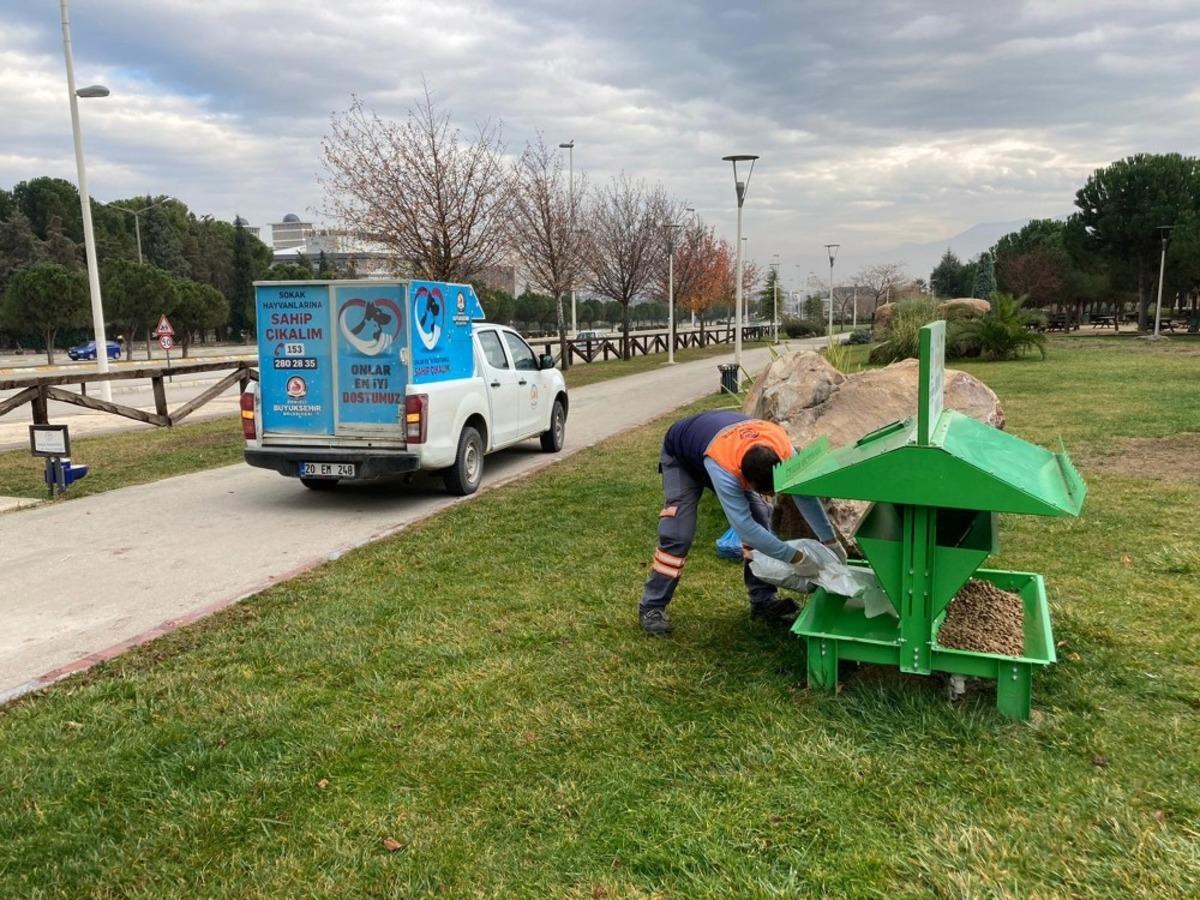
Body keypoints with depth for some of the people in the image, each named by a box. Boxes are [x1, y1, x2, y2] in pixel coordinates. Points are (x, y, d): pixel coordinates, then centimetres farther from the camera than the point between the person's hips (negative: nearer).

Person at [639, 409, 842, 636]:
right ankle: (652, 607, -6)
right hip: (681, 458, -5)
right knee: (677, 535, -18)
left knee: (760, 519, -7)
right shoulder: (723, 466, -47)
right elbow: (744, 526, -45)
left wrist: (830, 541, -16)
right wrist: (795, 558, -40)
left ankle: (763, 600, 2)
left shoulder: (782, 446, -33)